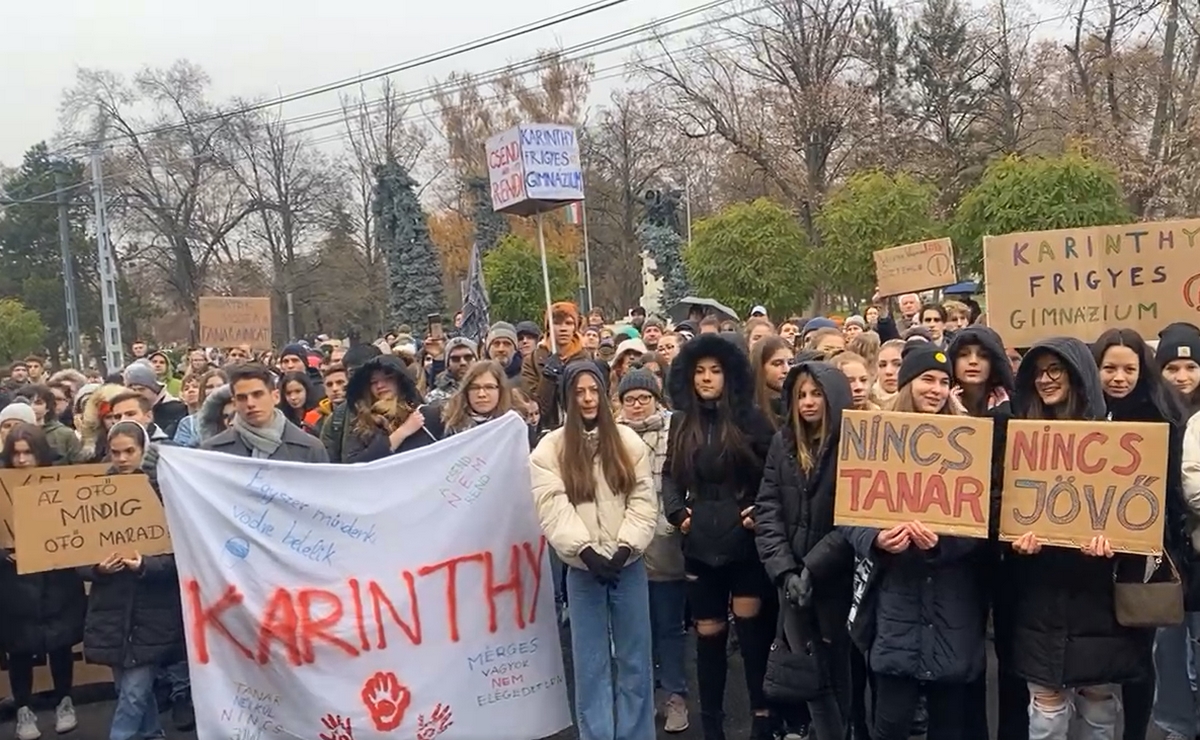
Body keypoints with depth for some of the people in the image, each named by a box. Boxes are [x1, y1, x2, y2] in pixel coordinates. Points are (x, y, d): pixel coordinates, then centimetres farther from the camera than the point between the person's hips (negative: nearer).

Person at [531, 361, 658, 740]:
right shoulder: (549, 449, -1)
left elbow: (643, 501, -2)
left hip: (628, 564, 1)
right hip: (582, 568, -1)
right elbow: (553, 509, -9)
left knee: (635, 661, 9)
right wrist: (586, 551, -20)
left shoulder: (628, 441, 3)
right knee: (591, 664, 7)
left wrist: (624, 548, -14)